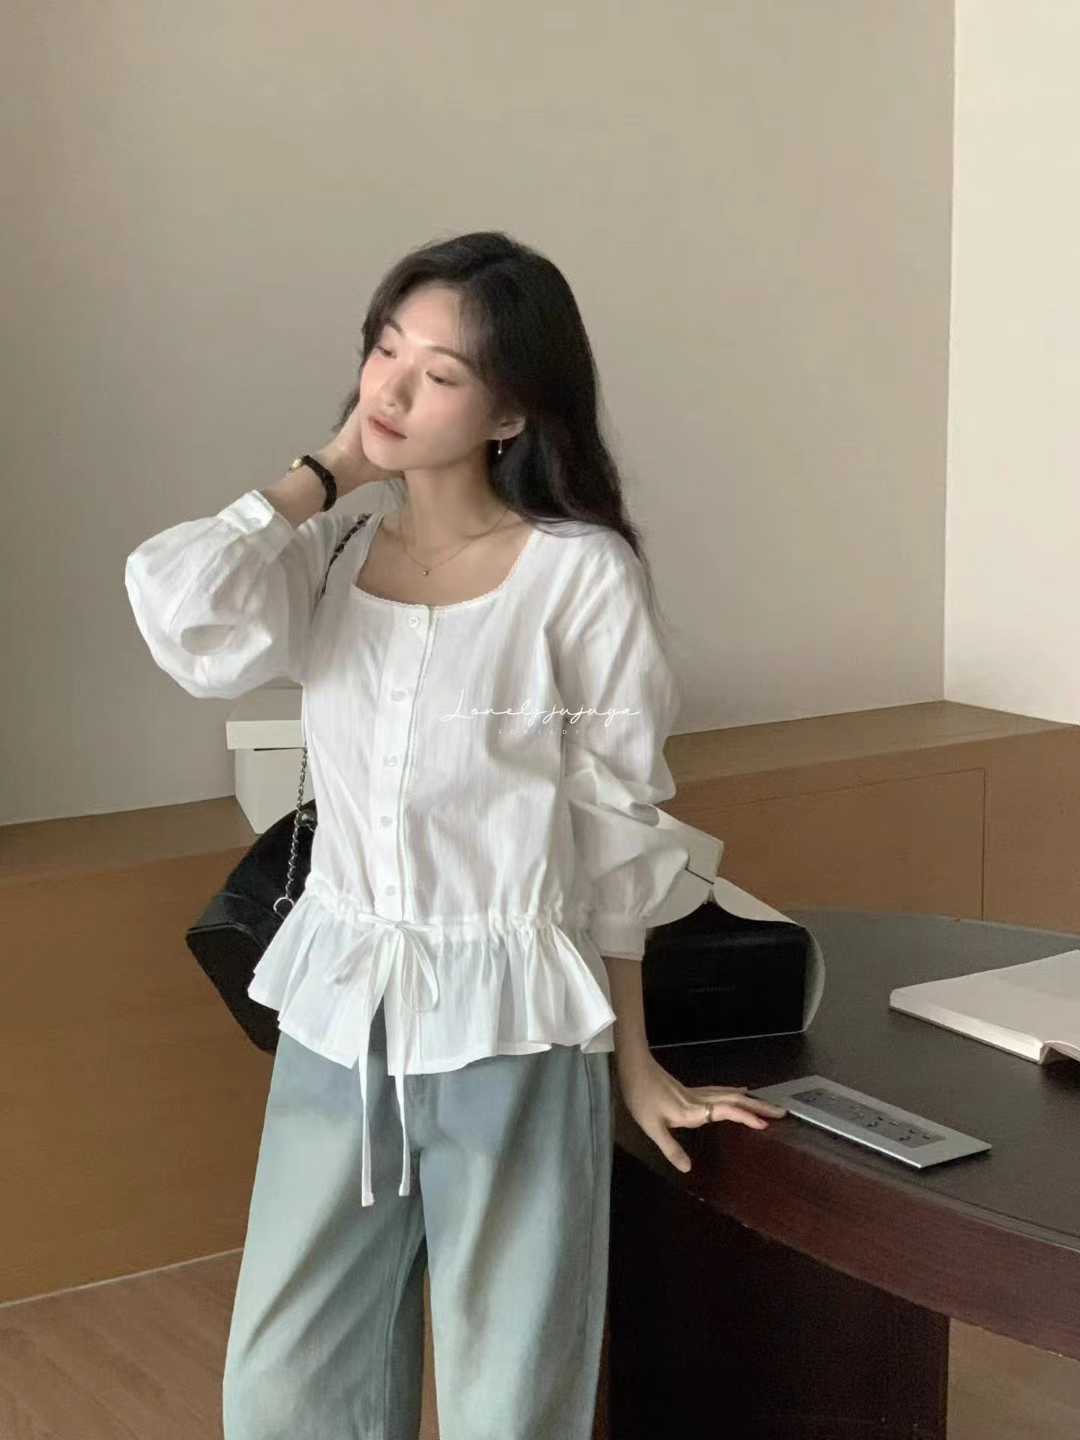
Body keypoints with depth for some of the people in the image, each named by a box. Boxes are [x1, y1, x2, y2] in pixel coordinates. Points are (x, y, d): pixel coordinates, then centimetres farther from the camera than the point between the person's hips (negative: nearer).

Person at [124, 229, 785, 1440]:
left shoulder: (583, 573, -10)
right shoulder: (330, 556, 1)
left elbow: (619, 831, -3)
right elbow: (183, 619, -20)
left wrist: (632, 1061, 1)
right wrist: (327, 469, -7)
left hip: (508, 1027, -4)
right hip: (335, 1013, 4)